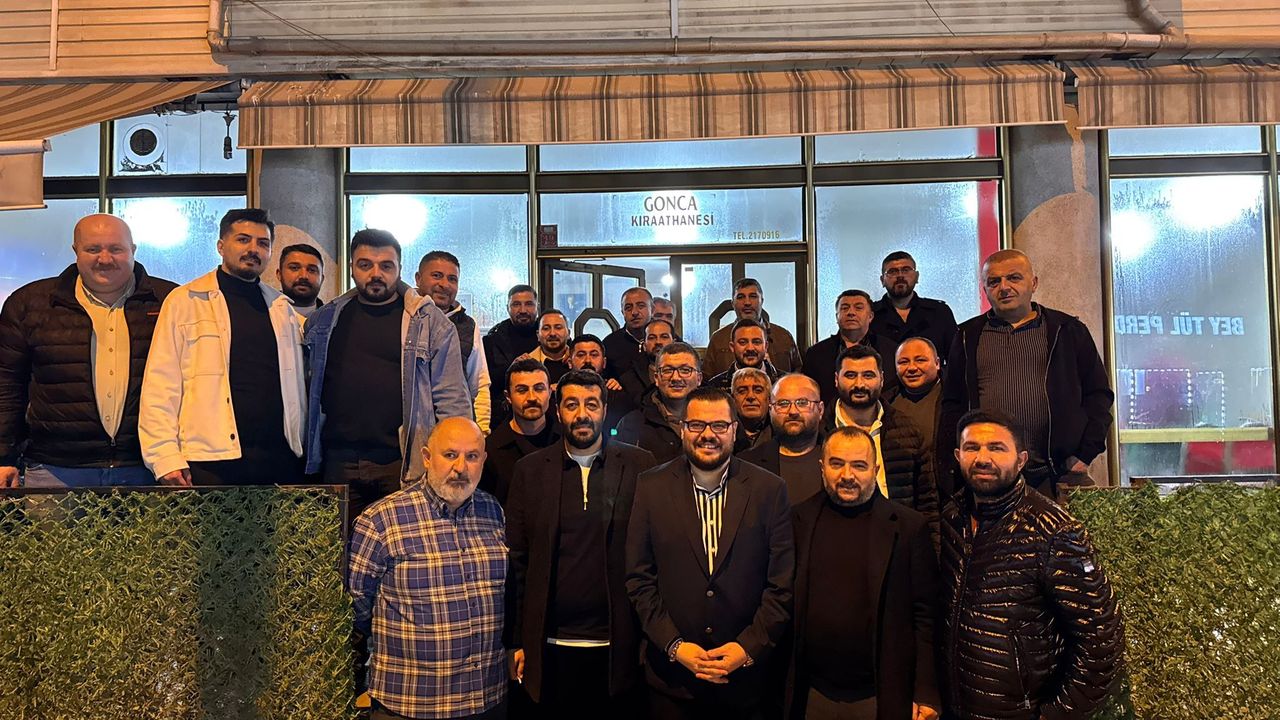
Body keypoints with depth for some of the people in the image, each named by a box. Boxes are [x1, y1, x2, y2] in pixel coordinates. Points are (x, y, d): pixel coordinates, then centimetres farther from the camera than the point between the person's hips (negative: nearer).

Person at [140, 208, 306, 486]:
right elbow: (161, 385, -1)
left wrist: (301, 451, 13)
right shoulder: (184, 301, 4)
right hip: (211, 461, -3)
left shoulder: (283, 307, 16)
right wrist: (165, 457, -9)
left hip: (279, 461, 4)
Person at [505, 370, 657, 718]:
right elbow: (517, 560, 4)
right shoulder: (530, 470, 2)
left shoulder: (639, 466, -1)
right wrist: (516, 642, 2)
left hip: (619, 646, -1)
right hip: (550, 647, 1)